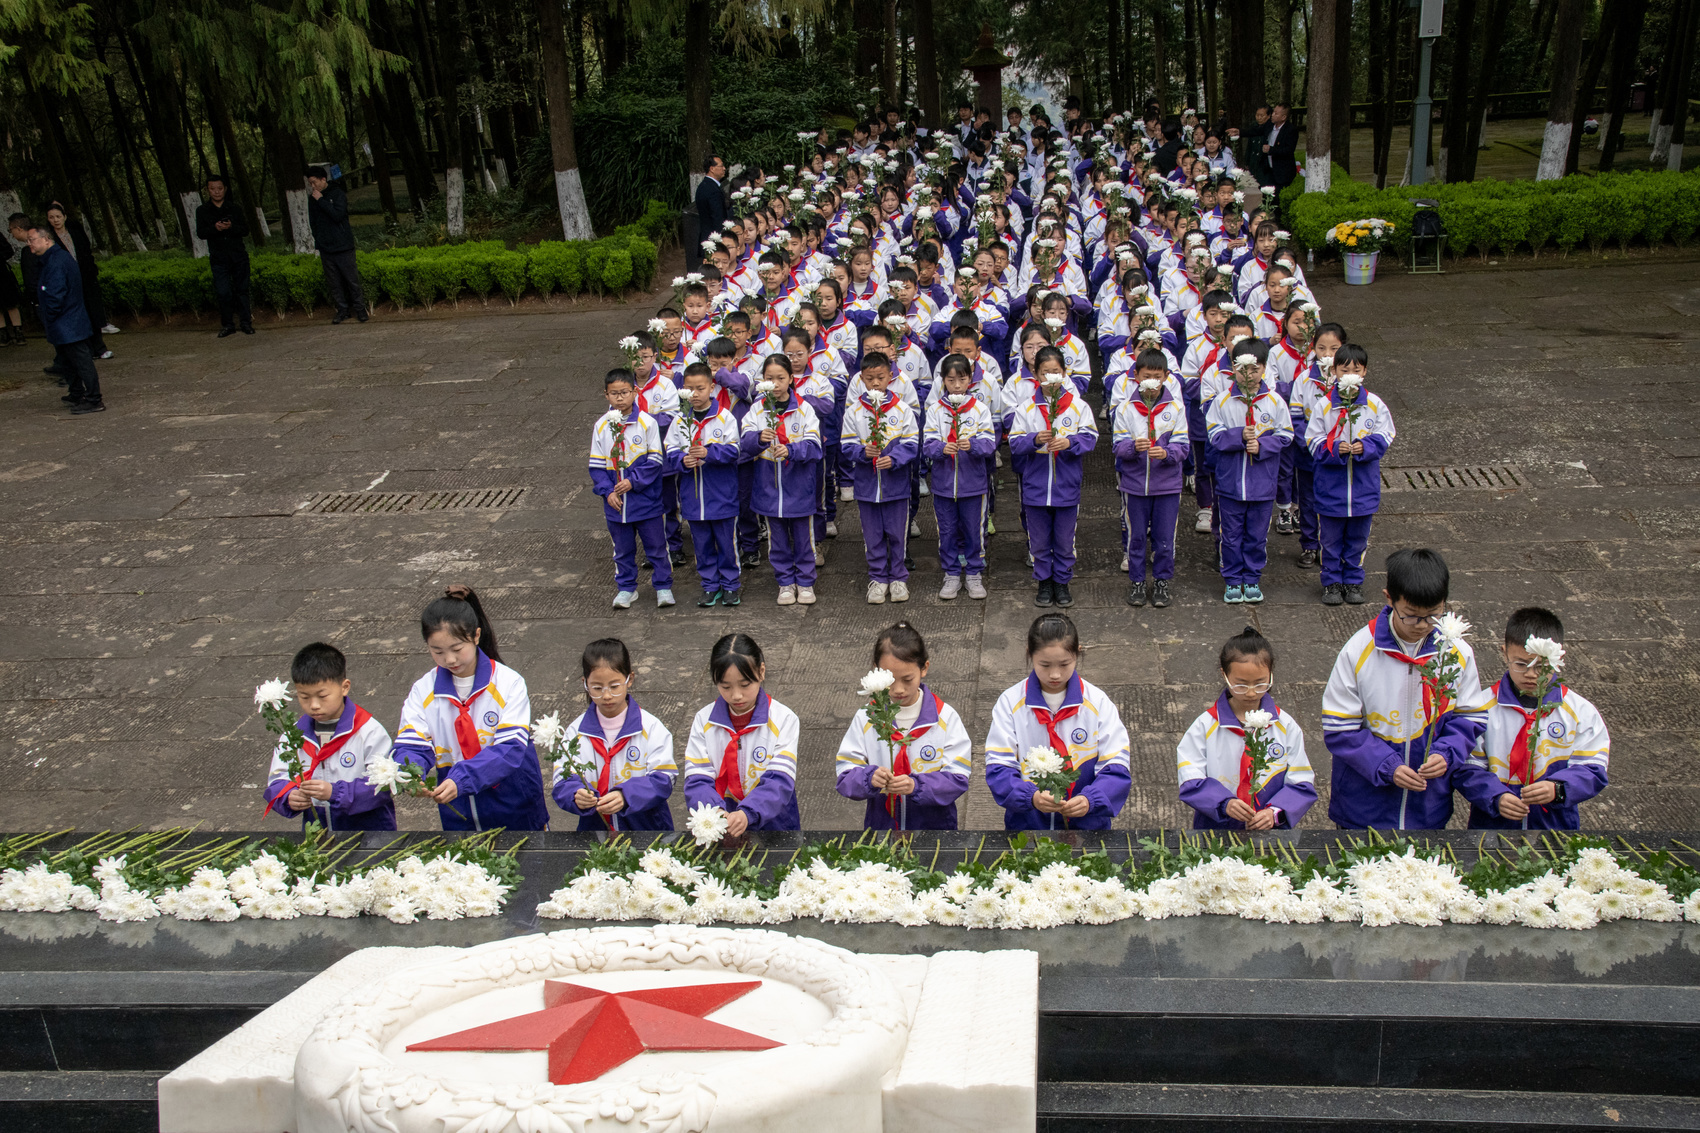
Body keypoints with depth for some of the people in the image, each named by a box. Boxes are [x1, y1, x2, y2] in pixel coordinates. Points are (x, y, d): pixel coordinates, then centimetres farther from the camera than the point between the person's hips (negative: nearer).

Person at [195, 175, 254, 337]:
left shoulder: (235, 208, 9)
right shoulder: (202, 211, 8)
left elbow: (245, 230, 1)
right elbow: (200, 233, -1)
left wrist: (231, 227, -19)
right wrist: (215, 228, -20)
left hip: (238, 257, 1)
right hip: (218, 259, 0)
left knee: (242, 289, 4)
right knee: (223, 292, -6)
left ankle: (246, 323, 12)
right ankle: (228, 325, 5)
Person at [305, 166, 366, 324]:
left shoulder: (338, 194, -4)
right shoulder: (312, 199, 11)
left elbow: (338, 215, -19)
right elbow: (312, 222, 18)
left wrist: (321, 200, -15)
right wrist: (318, 241, 9)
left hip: (342, 246, -5)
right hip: (325, 248, 5)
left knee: (351, 279, -1)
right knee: (333, 282, 5)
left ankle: (359, 308, 9)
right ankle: (342, 310, 11)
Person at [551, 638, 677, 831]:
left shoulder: (651, 728, 1)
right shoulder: (575, 732, 7)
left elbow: (663, 779, -7)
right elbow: (563, 782, 0)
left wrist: (626, 796, -24)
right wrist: (577, 796, -23)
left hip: (647, 828, -4)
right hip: (594, 829, 4)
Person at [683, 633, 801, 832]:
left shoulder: (784, 719, -1)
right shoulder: (704, 720, 5)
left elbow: (779, 781, -11)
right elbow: (696, 781, -2)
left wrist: (747, 814, -29)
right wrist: (714, 812, -23)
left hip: (772, 824, -2)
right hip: (718, 832, 2)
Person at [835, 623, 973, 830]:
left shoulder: (945, 717, -1)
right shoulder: (866, 718, 3)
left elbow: (958, 779, -6)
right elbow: (845, 778, 0)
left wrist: (916, 785, -22)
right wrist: (869, 778, -21)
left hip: (934, 827, -2)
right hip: (880, 826, 2)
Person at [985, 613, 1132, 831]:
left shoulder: (1098, 703, 1)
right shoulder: (1010, 702, 0)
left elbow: (1116, 769, -2)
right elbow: (998, 768, -5)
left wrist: (1090, 800, -22)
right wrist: (1031, 797, -24)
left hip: (1087, 825, 0)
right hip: (1025, 826, 0)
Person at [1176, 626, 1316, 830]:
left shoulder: (1286, 727, 6)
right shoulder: (1205, 726, 2)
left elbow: (1301, 784, 4)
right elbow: (1191, 781, -4)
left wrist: (1275, 813, -14)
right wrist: (1224, 804, -20)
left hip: (1271, 834, 0)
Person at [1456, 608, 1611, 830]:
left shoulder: (1580, 711, 2)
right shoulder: (1483, 707, -3)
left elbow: (1592, 770, -1)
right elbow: (1468, 768, -5)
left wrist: (1557, 789, -19)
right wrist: (1497, 798, -20)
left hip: (1557, 825, 0)